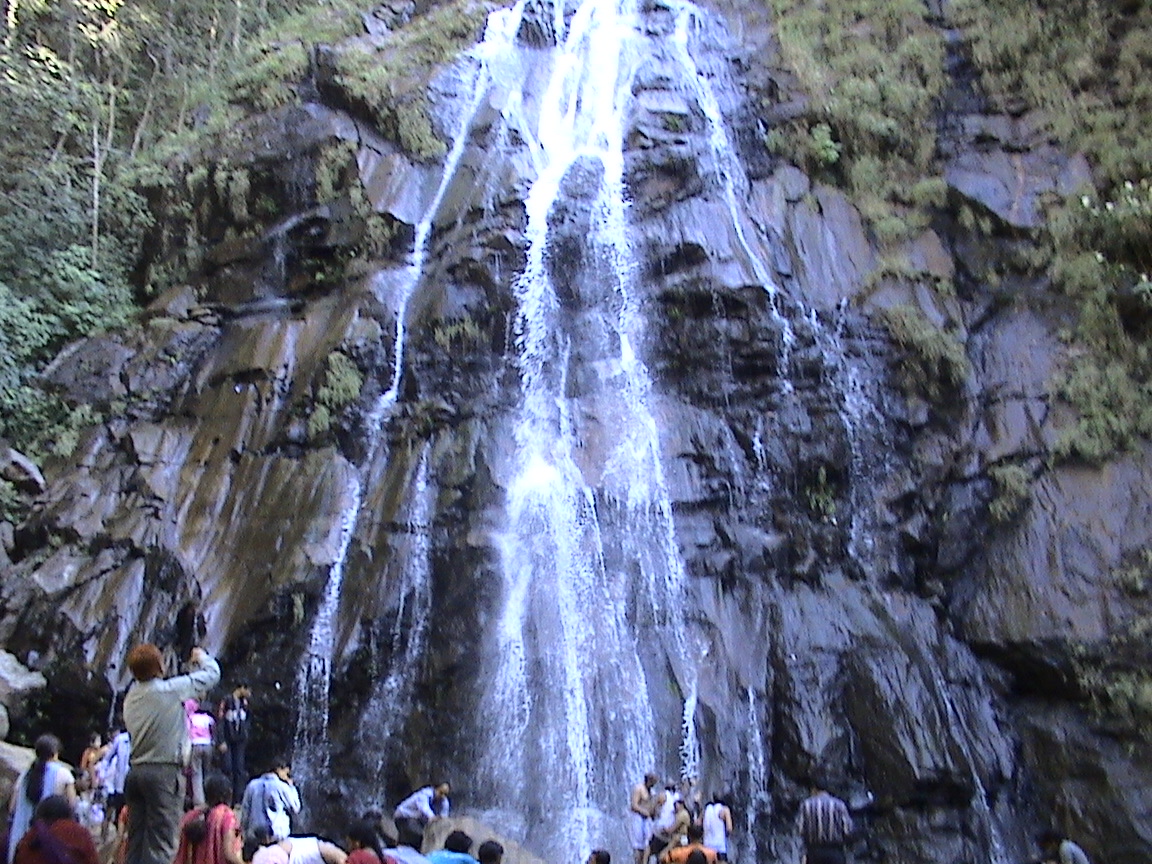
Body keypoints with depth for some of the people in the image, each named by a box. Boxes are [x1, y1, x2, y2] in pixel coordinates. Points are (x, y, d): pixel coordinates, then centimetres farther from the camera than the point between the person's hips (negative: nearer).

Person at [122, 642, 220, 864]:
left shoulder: (130, 697, 10)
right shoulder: (170, 690, -9)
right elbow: (212, 674, 1)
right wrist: (202, 657, 23)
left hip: (135, 771, 7)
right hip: (165, 771, -7)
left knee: (135, 840, 11)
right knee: (160, 844, -6)